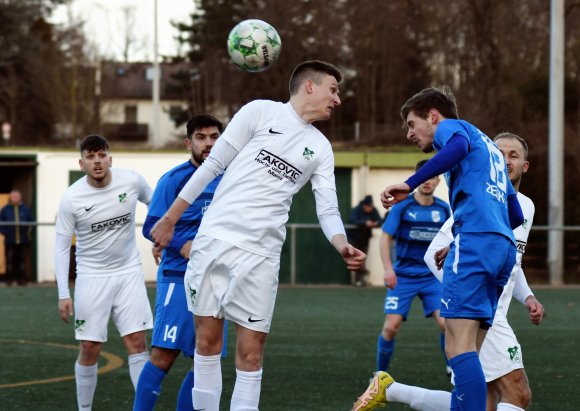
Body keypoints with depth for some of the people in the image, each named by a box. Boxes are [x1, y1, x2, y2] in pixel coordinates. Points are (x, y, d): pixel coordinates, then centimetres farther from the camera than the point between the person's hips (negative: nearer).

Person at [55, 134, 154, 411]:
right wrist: (63, 294, -10)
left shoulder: (132, 181, -9)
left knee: (137, 343, -5)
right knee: (89, 350, 0)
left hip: (128, 273, 1)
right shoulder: (71, 198, -13)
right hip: (92, 277, -1)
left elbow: (154, 201, 14)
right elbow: (62, 247, -7)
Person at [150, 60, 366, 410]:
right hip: (215, 238, -2)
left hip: (261, 255, 2)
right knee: (207, 339, 2)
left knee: (251, 353, -2)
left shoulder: (321, 149, 13)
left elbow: (327, 209, 7)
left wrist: (342, 245, -15)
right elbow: (213, 164, 3)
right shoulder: (261, 112, 2)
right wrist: (170, 219, 3)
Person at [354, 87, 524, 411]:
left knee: (459, 346, -18)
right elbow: (517, 215, 30)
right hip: (504, 247, 9)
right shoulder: (492, 149, 33)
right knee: (468, 353, 6)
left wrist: (410, 184, -17)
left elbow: (458, 146, -17)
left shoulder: (451, 126, 10)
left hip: (474, 238, -9)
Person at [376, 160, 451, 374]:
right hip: (403, 276, -2)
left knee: (445, 323, -13)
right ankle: (380, 374, 10)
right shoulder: (402, 207, -6)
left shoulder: (443, 209, 4)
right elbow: (385, 237, -4)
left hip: (432, 276, 2)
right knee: (391, 327, -9)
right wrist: (388, 268, -14)